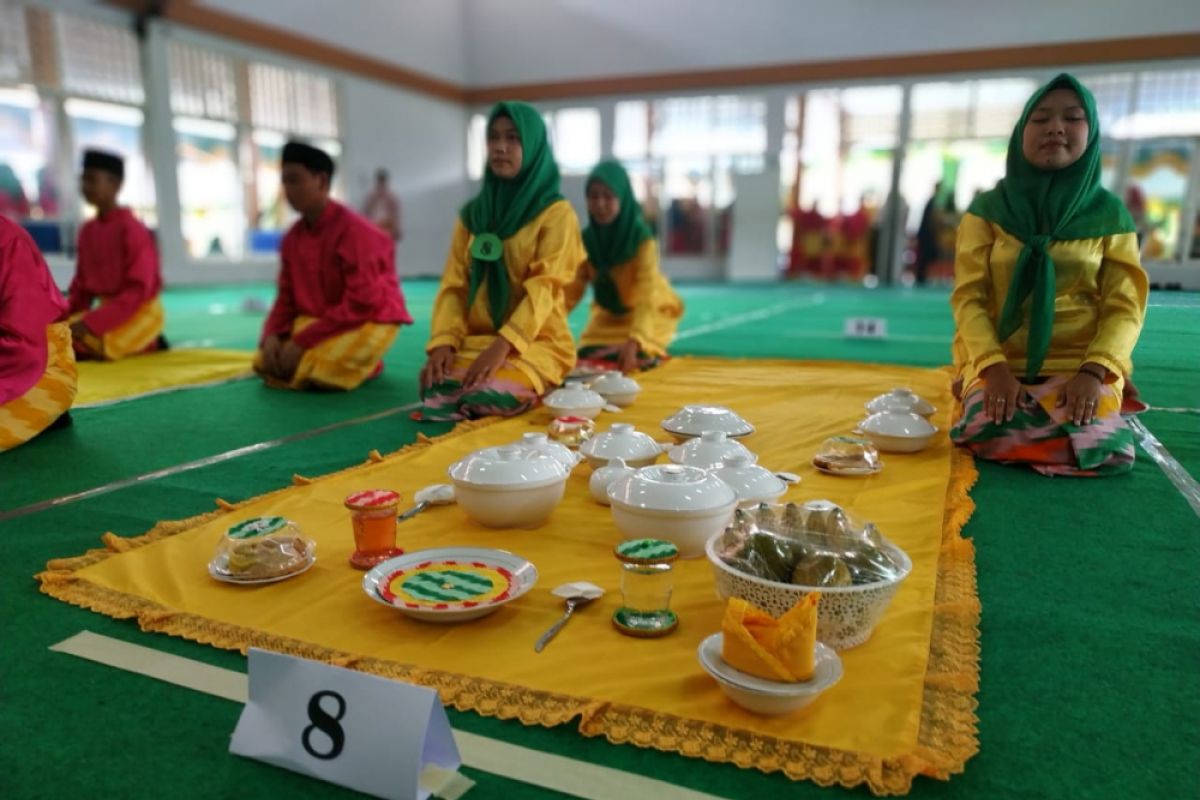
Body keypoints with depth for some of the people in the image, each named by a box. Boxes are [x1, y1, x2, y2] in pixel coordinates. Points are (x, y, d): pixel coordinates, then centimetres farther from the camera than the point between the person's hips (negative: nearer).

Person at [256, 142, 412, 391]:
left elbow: (360, 306, -25)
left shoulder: (355, 231, -20)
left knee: (317, 372, -30)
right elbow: (287, 298, 8)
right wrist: (272, 335, -14)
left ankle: (363, 364, 2)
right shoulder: (292, 238, 3)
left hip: (367, 321, -7)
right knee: (265, 363, -11)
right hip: (317, 321, 7)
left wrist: (302, 341, -25)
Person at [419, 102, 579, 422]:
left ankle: (528, 387, 2)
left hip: (536, 341, -4)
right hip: (475, 339, 4)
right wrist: (444, 342, -12)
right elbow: (453, 285, 6)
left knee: (487, 397, -31)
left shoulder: (556, 213, -2)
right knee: (435, 392, -24)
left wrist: (502, 346, -26)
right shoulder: (472, 213, 13)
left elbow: (543, 287, -14)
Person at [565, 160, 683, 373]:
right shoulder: (586, 239, -14)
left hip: (650, 314, -4)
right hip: (608, 315, 5)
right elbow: (571, 289, -14)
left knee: (631, 360, -25)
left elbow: (647, 297, -38)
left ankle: (650, 350, 10)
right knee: (586, 356, -13)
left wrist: (633, 342, -53)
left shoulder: (642, 238, -29)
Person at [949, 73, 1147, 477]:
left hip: (1079, 365, 1)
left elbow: (1124, 307, 1)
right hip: (999, 363, -1)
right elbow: (968, 298, -4)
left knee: (1102, 449, -25)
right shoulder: (987, 209, 3)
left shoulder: (1109, 213, 6)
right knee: (995, 437, -29)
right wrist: (995, 369, -20)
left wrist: (1092, 372, -18)